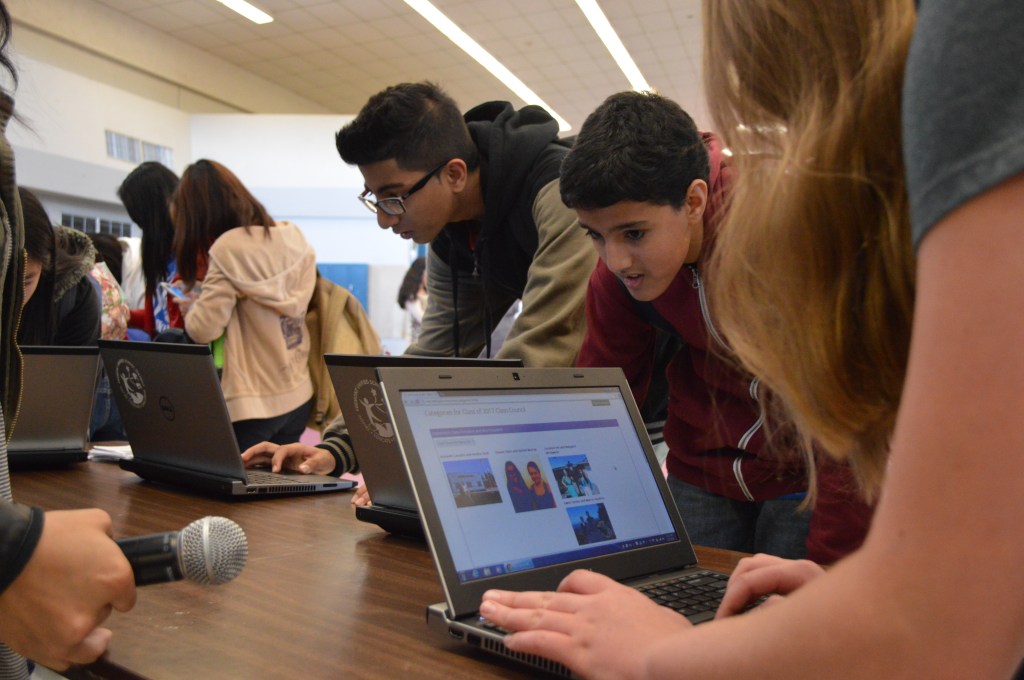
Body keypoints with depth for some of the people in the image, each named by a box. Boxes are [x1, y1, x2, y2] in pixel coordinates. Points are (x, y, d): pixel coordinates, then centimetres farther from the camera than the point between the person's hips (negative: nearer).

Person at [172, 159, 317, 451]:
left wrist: (190, 308, 7)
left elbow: (203, 329, -15)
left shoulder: (229, 249, -15)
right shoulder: (293, 237, 2)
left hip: (253, 405, -6)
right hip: (299, 396, 6)